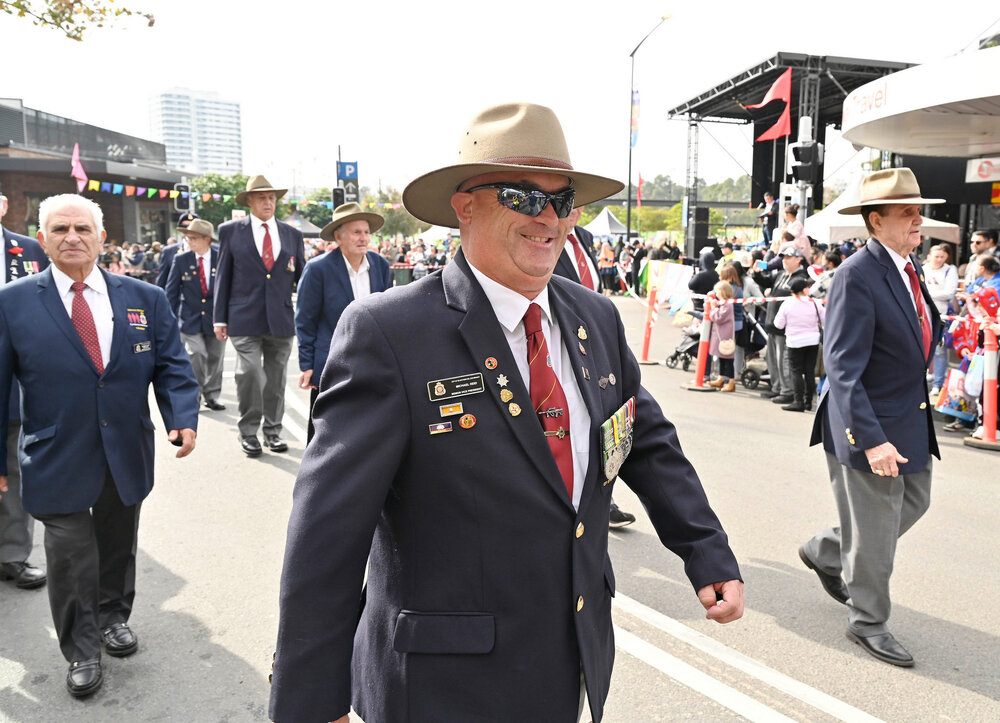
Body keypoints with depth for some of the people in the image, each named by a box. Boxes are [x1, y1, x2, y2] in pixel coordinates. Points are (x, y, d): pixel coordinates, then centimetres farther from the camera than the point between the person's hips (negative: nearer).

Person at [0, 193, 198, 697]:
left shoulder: (145, 299, 1)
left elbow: (172, 367, 2)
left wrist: (183, 418, -15)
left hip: (127, 456, 3)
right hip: (58, 461, -2)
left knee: (117, 545, 20)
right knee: (71, 559, 4)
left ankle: (113, 616, 44)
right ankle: (81, 650, 25)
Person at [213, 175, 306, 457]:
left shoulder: (292, 235, 11)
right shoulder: (230, 231, 5)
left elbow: (301, 277, 13)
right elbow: (223, 277, 5)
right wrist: (220, 318, 0)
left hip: (281, 320, 3)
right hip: (245, 319, -2)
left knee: (276, 379, 9)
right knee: (249, 374, -9)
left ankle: (272, 430, 22)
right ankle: (248, 432, 7)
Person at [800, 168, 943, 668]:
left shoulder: (909, 265, 6)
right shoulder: (856, 277, -22)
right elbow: (842, 369, -26)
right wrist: (872, 440, -29)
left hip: (912, 419, 9)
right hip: (871, 425, -9)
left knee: (914, 503, 22)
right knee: (874, 531, 5)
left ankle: (825, 552, 41)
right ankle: (868, 622, 26)